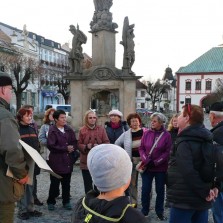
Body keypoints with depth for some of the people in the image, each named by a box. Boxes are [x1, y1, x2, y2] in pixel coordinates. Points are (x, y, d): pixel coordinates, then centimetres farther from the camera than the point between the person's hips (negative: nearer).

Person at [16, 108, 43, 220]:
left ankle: (30, 209, 21)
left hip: (32, 162, 6)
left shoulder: (32, 129, 13)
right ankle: (22, 210, 10)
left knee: (31, 186, 12)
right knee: (22, 187, 1)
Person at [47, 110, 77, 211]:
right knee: (54, 183, 5)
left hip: (68, 161, 5)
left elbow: (75, 143, 10)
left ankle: (66, 202, 24)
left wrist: (72, 148, -13)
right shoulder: (52, 131, -8)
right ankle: (51, 202, 20)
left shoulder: (69, 130, 8)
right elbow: (51, 146, -16)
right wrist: (66, 148, -14)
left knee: (66, 183, 12)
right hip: (56, 161, -4)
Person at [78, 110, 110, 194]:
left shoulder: (101, 129, 2)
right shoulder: (82, 130, 3)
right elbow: (79, 145, 4)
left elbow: (107, 143, 2)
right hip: (86, 161, 1)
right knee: (87, 184, 7)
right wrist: (86, 147, -15)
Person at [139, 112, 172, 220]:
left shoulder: (166, 135, -8)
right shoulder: (147, 133, -1)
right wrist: (146, 160, -13)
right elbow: (141, 148, 1)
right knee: (145, 190, 6)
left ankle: (160, 212, 28)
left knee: (160, 190, 12)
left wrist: (156, 162, -14)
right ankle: (144, 211, 23)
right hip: (147, 166, 2)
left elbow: (168, 152, -9)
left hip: (161, 168, -1)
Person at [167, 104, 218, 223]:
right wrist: (212, 186, 5)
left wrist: (204, 192, -19)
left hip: (184, 199, -8)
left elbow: (188, 172, -27)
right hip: (201, 200, 8)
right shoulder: (205, 139, 9)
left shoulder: (184, 142, -18)